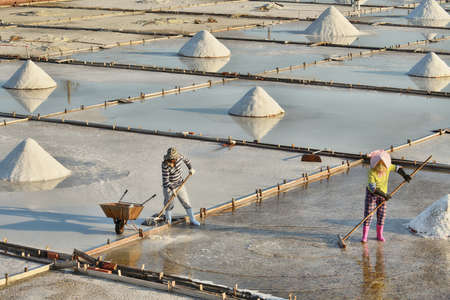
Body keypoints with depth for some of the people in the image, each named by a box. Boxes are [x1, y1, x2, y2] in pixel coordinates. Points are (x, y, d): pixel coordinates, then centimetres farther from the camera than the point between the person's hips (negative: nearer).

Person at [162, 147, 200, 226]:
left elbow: (185, 160, 13)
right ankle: (168, 220, 25)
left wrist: (191, 168, 2)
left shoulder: (179, 157, -11)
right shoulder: (165, 165, -26)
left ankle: (192, 219, 14)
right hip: (168, 186, -4)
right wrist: (172, 189, -35)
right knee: (169, 204, 3)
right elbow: (165, 180, -26)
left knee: (186, 201, 5)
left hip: (179, 184, 5)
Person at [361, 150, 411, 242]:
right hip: (371, 193, -5)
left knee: (382, 215, 7)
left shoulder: (387, 167, -16)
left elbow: (397, 168, 1)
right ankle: (364, 236, -1)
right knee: (368, 214, -7)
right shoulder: (372, 172, -30)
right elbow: (372, 188, -34)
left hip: (383, 194, 5)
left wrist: (404, 175, -16)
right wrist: (384, 195, -38)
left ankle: (379, 235, 21)